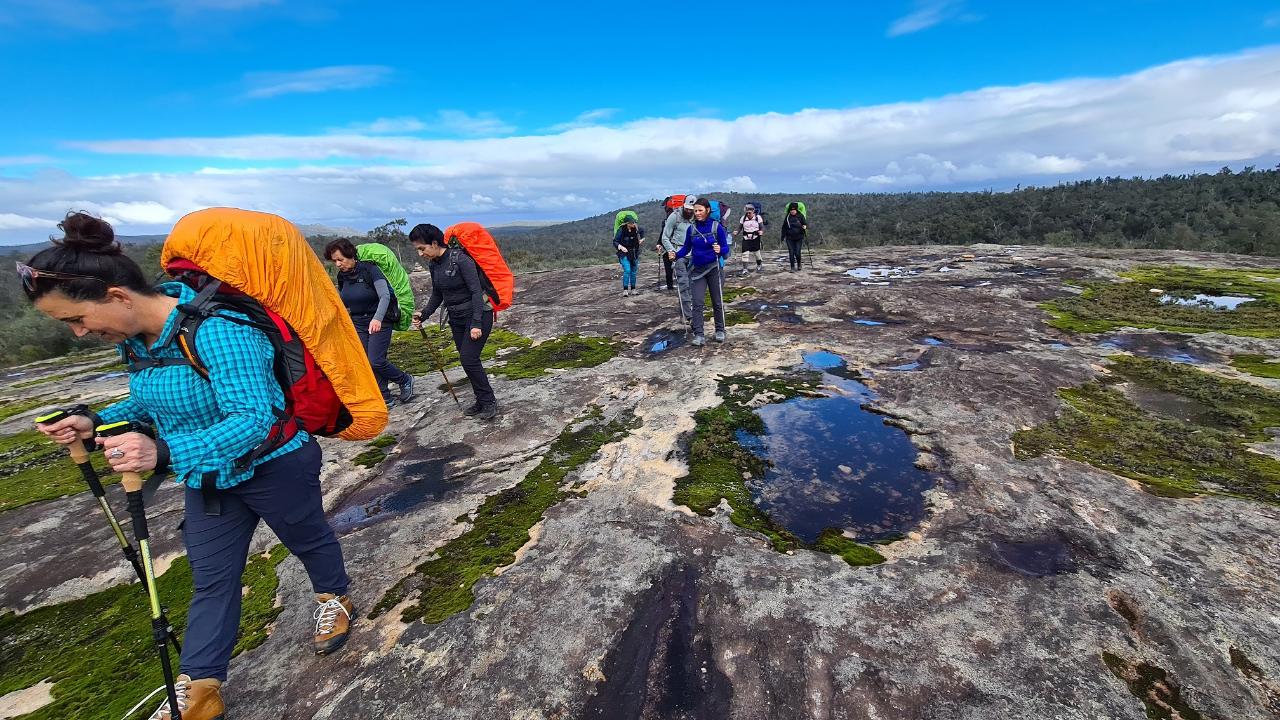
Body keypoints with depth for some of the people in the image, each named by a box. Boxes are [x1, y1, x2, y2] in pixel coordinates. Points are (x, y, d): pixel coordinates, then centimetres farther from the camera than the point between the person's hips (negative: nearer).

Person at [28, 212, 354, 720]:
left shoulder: (217, 328, -32)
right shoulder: (138, 334, -4)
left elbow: (254, 417, -35)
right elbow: (157, 400, 13)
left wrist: (165, 453, -46)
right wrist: (97, 422, -4)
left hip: (275, 467, -8)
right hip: (209, 476, 8)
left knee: (308, 539, 19)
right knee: (211, 578, 17)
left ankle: (334, 600, 47)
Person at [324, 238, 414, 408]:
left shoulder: (370, 269, -15)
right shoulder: (342, 276, 5)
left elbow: (385, 296, -26)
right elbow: (341, 302, 18)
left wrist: (377, 319, -39)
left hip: (380, 321, -6)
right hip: (358, 324, 6)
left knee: (375, 361, -13)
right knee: (364, 363, 1)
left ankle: (405, 380, 12)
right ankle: (385, 397, 12)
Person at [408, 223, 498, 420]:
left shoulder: (461, 259, -20)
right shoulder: (433, 265, 4)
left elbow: (476, 291, -21)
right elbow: (437, 294, 15)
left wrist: (476, 323, -25)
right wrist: (424, 314, 1)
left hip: (477, 315, -8)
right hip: (456, 318, 8)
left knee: (468, 358, -13)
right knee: (468, 360, 9)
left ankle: (489, 402, 1)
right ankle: (482, 401, 21)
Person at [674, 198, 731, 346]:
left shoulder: (717, 227, -9)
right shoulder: (691, 229, -1)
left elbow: (726, 248, -7)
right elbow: (686, 248, 5)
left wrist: (720, 250, -29)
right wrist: (676, 255, -13)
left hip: (713, 268, -2)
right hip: (697, 269, 2)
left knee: (717, 301, 9)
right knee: (698, 303, -6)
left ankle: (720, 331, 24)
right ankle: (698, 335, -5)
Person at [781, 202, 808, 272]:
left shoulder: (800, 216, -1)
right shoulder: (787, 217, 4)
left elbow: (806, 223, -1)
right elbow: (784, 228, 11)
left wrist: (805, 226, -25)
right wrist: (783, 237, 10)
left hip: (799, 238, -1)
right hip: (789, 238, 2)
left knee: (797, 253, -4)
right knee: (791, 253, -3)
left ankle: (799, 264, 23)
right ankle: (792, 267, 7)